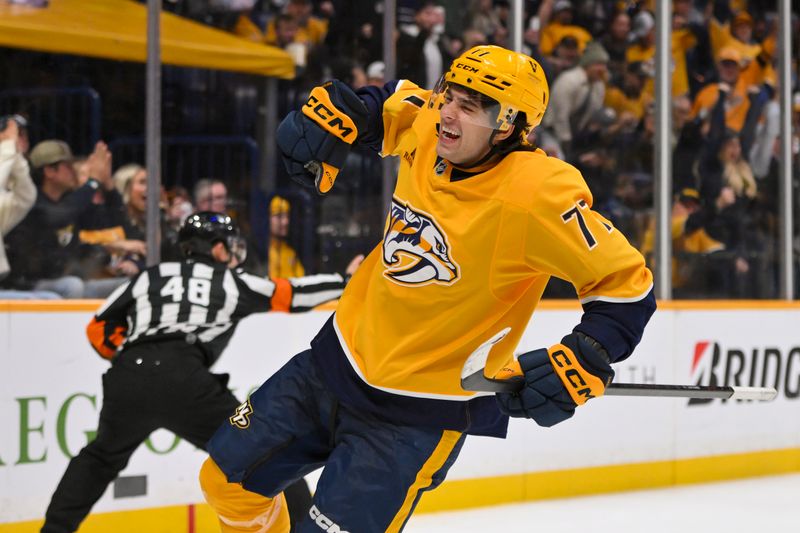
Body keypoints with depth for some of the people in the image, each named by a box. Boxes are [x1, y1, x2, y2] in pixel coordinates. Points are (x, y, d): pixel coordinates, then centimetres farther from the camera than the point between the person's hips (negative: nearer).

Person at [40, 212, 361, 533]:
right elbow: (292, 295, 23)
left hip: (127, 379, 3)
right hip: (185, 382, -3)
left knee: (102, 456, 28)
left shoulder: (150, 277, 27)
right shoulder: (232, 282, 21)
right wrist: (346, 280, 35)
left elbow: (100, 329, 26)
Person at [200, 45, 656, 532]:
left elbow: (627, 282, -19)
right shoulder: (426, 137, -6)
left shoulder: (538, 195, -25)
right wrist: (335, 114, 0)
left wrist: (582, 364, -29)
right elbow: (395, 101, 18)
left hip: (416, 416, -7)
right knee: (228, 477, 14)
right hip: (335, 364, 7)